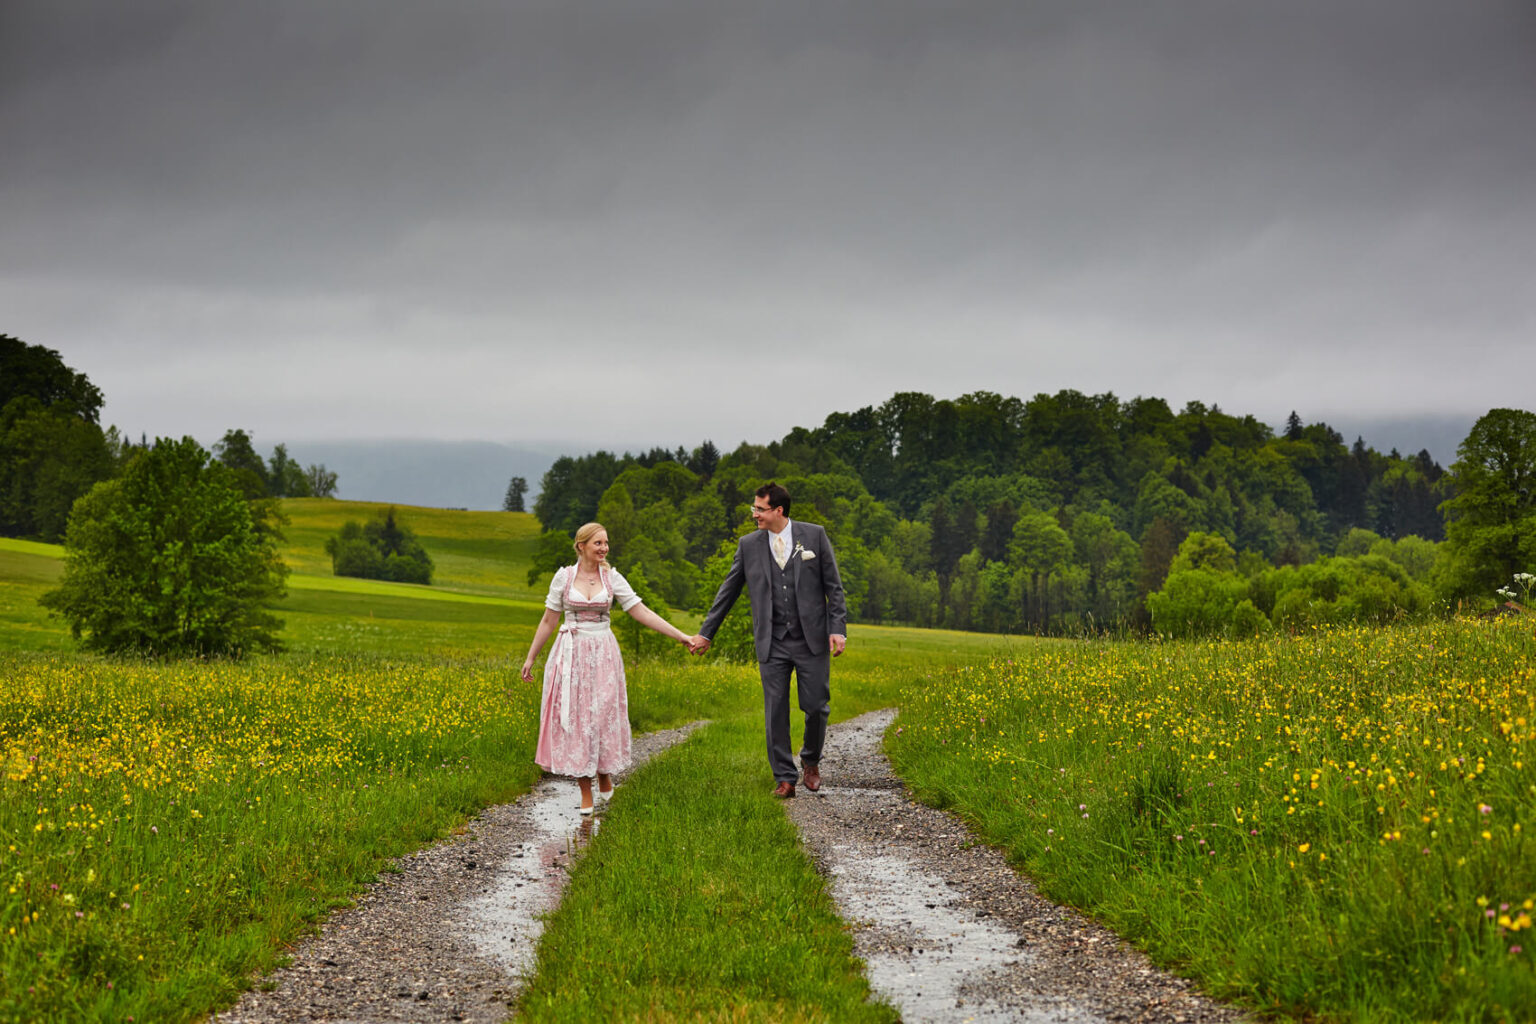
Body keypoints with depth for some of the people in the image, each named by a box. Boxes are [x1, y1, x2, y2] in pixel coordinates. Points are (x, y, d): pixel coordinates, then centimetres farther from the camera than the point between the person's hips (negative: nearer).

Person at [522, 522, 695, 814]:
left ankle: (605, 774, 31)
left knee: (603, 714, 2)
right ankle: (586, 793, 8)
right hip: (571, 655, -1)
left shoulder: (612, 578, 0)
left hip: (602, 655, 1)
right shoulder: (563, 576, -2)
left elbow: (642, 613, -1)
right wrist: (530, 658, 6)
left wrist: (682, 637, -7)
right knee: (574, 717, -1)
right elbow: (548, 620, 5)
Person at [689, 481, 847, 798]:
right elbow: (728, 591, 12)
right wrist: (706, 632, 12)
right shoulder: (749, 545, 5)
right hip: (772, 644, 2)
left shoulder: (814, 535, 0)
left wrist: (838, 628, -7)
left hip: (811, 640, -1)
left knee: (816, 706, 2)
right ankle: (784, 778, 9)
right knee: (775, 712, 0)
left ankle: (811, 760, 29)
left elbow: (833, 586, 2)